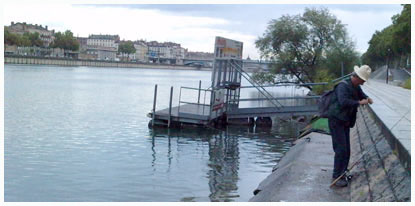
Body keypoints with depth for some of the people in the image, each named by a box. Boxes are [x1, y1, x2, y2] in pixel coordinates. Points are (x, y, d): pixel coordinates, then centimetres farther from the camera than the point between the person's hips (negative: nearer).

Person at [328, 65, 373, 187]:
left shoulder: (356, 87, 10)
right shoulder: (343, 86, -19)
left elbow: (362, 95, 26)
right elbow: (343, 102, -34)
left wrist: (367, 99, 3)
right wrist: (359, 102, -26)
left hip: (345, 122, 9)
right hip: (336, 121, -9)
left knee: (346, 150, 11)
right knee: (341, 149, -11)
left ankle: (341, 174, 22)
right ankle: (337, 176, -5)